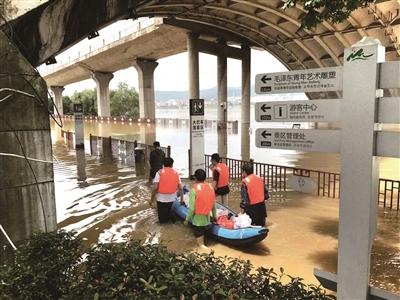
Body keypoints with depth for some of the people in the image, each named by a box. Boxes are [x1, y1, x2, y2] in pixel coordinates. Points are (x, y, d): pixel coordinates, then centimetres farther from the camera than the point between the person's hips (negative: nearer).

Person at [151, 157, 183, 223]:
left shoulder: (159, 172, -6)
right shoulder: (176, 173, 3)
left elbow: (155, 187, -14)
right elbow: (180, 188, 1)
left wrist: (152, 200, -5)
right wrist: (182, 199, 11)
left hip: (161, 199, -3)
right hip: (172, 199, 3)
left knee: (162, 219, 12)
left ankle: (172, 215, -6)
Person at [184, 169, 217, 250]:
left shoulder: (194, 189, -19)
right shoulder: (210, 187, -3)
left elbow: (191, 208, -18)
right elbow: (213, 204, 4)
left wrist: (187, 219, -6)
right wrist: (214, 215, 17)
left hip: (197, 218, -5)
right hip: (207, 218, 5)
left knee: (199, 234, 9)